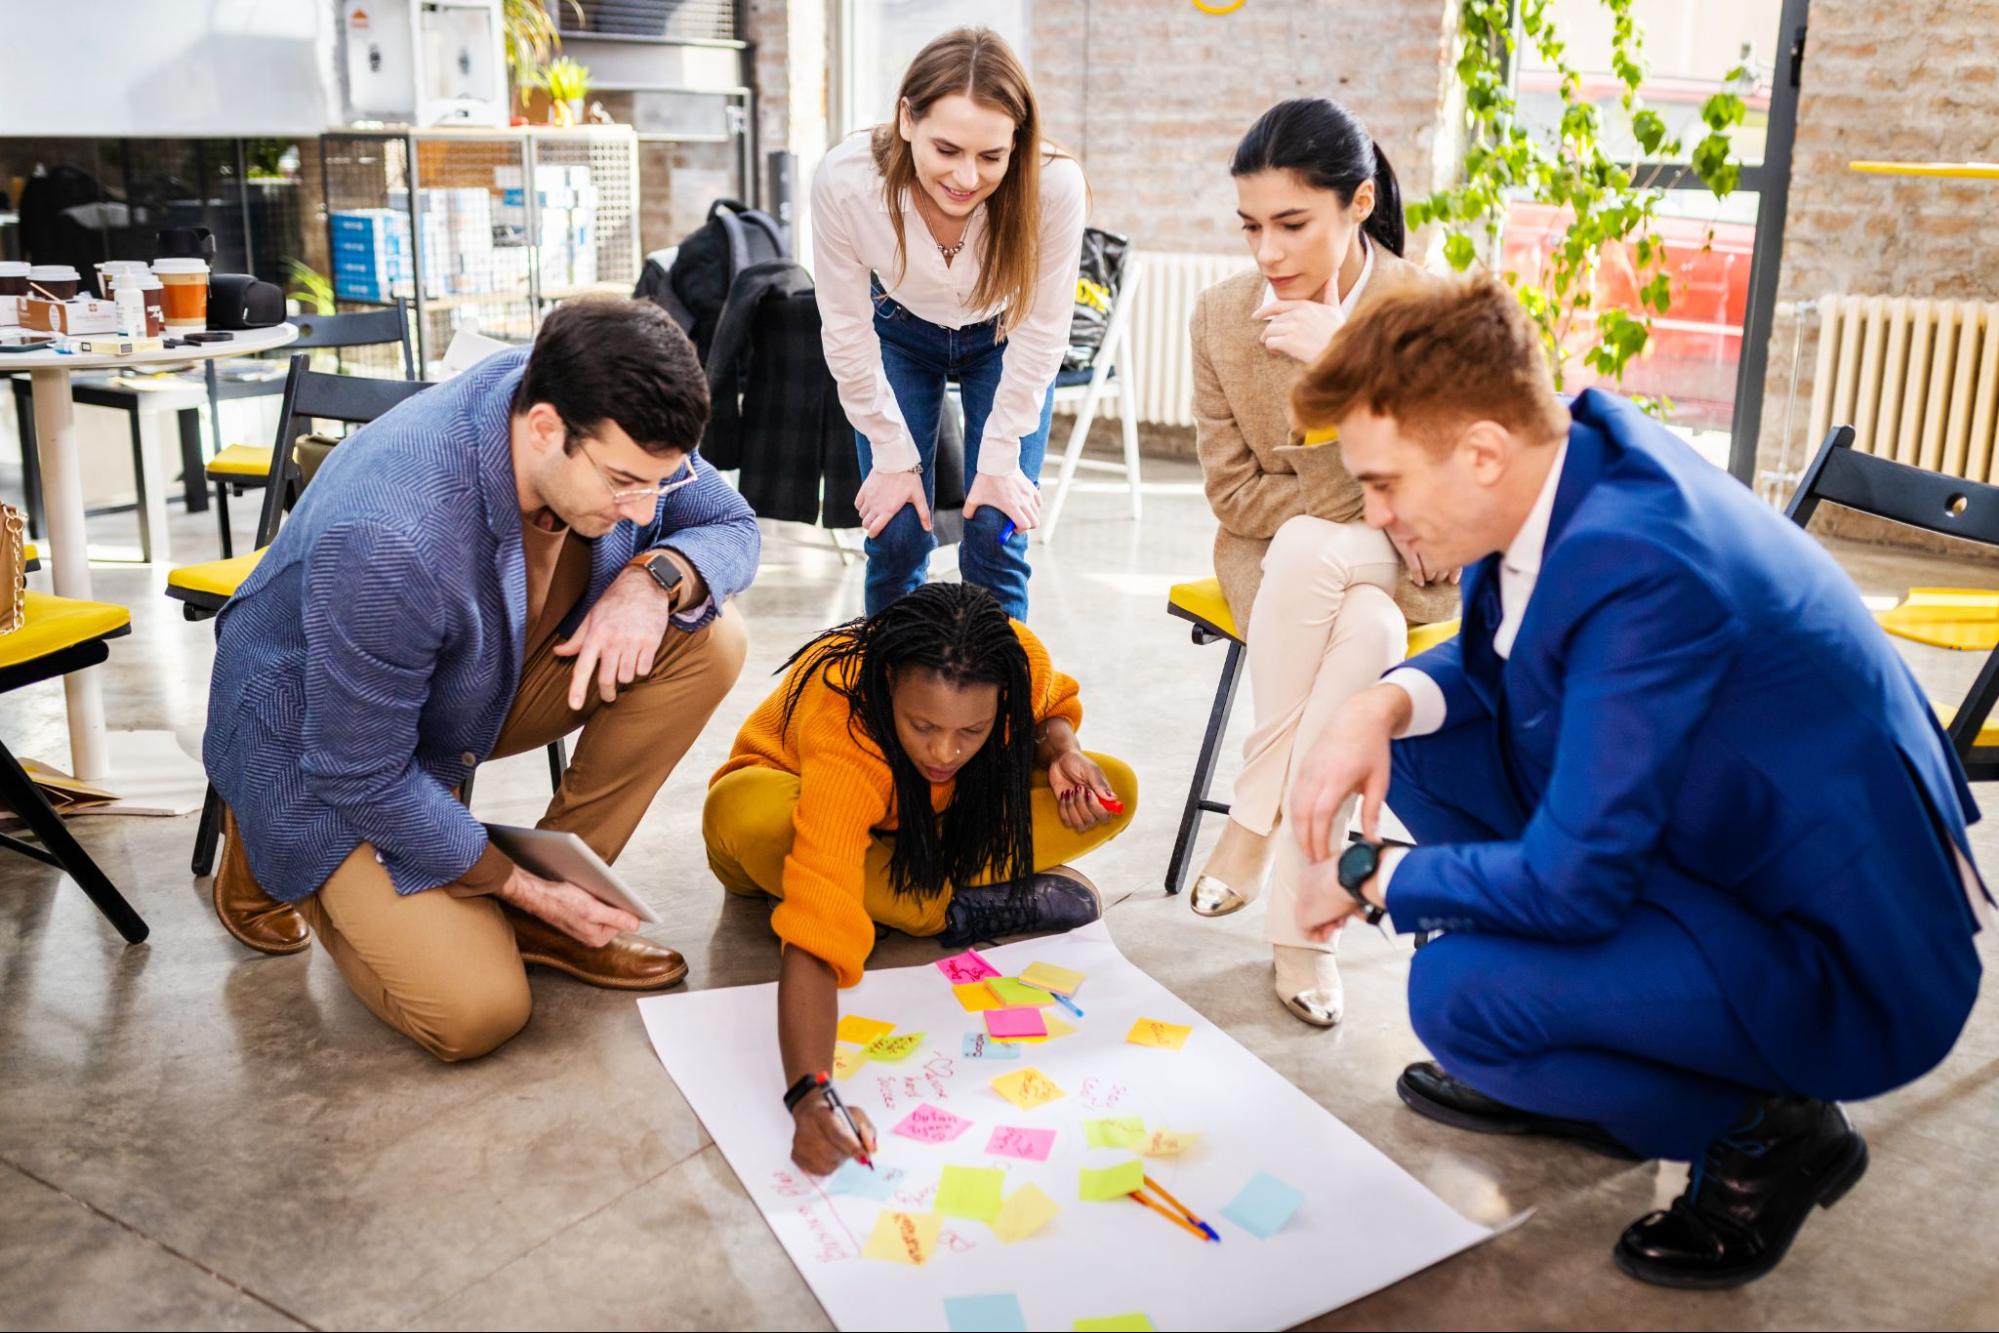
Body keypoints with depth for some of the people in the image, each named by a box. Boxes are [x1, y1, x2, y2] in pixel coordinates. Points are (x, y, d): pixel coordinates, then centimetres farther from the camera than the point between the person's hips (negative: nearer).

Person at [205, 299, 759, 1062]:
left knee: (709, 641, -17)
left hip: (491, 678, 6)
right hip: (321, 747, -6)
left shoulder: (602, 423, -22)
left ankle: (564, 877, -3)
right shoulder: (387, 540, -40)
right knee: (477, 1013, -19)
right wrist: (516, 885, -19)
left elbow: (732, 527, -6)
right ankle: (272, 859, 8)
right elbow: (363, 776, -28)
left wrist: (656, 577, -30)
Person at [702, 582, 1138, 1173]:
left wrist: (1063, 751, -25)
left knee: (1116, 792, -19)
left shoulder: (1022, 662, -30)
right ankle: (956, 909, -23)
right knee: (744, 815, -42)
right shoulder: (842, 729, -44)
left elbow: (1054, 708, -1)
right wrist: (811, 1097, -67)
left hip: (933, 824, 3)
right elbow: (817, 932, -53)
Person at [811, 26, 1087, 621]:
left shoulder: (1054, 186, -36)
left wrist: (999, 459, -15)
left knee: (996, 535, -8)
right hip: (900, 332, 0)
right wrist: (893, 455, -13)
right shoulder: (843, 181, -34)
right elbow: (847, 332, -19)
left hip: (1002, 341, 0)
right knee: (896, 534, -5)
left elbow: (1040, 332, -21)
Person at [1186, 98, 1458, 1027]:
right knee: (1365, 630, -34)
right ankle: (1298, 914, -25)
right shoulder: (1223, 314, -4)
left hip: (1402, 570, -1)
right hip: (1276, 562, 1)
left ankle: (1257, 815, -21)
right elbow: (1232, 489, -2)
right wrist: (1376, 519, -15)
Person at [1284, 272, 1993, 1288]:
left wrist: (1369, 878, -13)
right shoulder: (1578, 447, -7)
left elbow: (1573, 884, -30)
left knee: (1459, 995, -26)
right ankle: (1542, 1070, 19)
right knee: (1424, 743, 4)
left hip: (1850, 964, -9)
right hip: (1730, 836, 9)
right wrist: (1384, 704, -12)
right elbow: (1490, 652, 10)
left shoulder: (1640, 565, -33)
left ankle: (1768, 1135, 1)